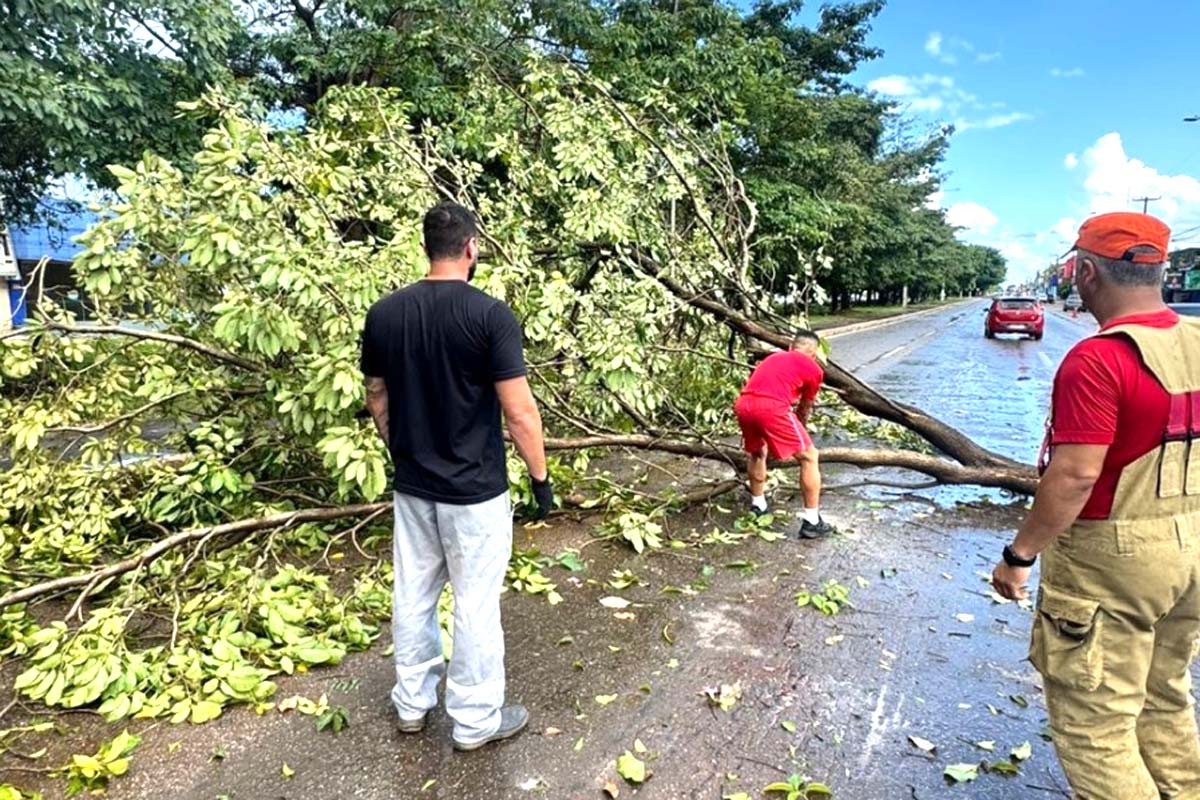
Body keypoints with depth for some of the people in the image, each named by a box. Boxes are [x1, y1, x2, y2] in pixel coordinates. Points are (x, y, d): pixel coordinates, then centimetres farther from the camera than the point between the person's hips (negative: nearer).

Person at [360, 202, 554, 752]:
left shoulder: (383, 313, -1)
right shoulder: (490, 314, -16)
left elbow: (376, 398, 9)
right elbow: (519, 410, -16)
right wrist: (540, 477, -5)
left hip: (412, 485, 5)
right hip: (474, 490, -5)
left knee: (412, 595, 18)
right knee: (475, 605, 8)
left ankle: (412, 703, 35)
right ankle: (476, 720, 23)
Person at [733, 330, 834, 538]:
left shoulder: (772, 357, 32)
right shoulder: (813, 369, 17)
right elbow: (804, 408, 28)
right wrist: (798, 434, 47)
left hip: (742, 405, 6)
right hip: (772, 408, -6)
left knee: (757, 453, 32)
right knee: (809, 457, 12)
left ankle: (757, 506, 42)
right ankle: (812, 522, 14)